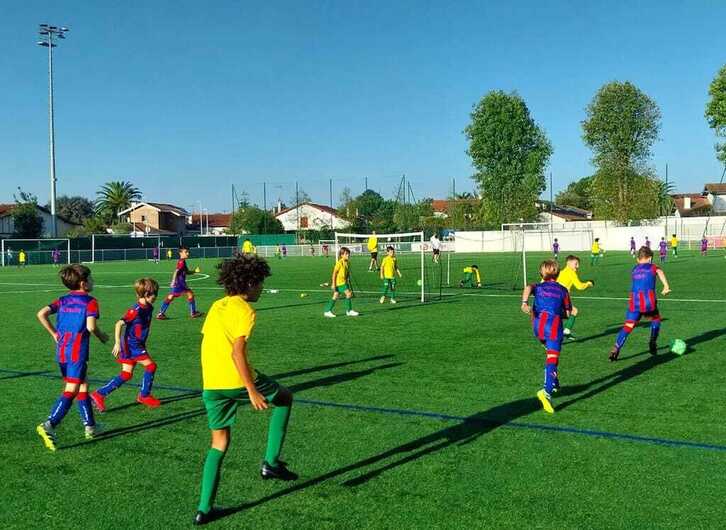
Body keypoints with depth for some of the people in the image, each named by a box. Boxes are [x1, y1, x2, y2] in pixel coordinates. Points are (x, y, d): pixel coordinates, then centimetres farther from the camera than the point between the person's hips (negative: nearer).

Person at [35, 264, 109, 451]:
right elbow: (91, 326, -18)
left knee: (83, 386, 18)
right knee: (71, 390, -8)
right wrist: (102, 336, 2)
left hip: (61, 351, 7)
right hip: (78, 351, -7)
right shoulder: (90, 301, -5)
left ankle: (90, 427, 24)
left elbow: (41, 314, 2)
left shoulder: (63, 300, 13)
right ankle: (49, 425, -22)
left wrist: (55, 334, 12)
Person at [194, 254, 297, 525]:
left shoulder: (216, 306, 15)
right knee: (284, 397, 18)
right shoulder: (244, 310, -9)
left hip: (210, 386, 7)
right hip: (236, 381, -7)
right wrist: (252, 391, -20)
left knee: (219, 443, 18)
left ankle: (204, 508, 15)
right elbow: (237, 352, -20)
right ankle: (271, 462, 14)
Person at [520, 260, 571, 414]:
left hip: (538, 325, 3)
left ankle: (554, 384, 34)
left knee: (550, 352, 29)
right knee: (552, 358, -13)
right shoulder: (562, 290, 17)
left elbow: (528, 288, -7)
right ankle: (547, 391, -33)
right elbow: (567, 313, 15)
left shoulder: (538, 287, 18)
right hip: (554, 324, -3)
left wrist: (524, 303, -21)